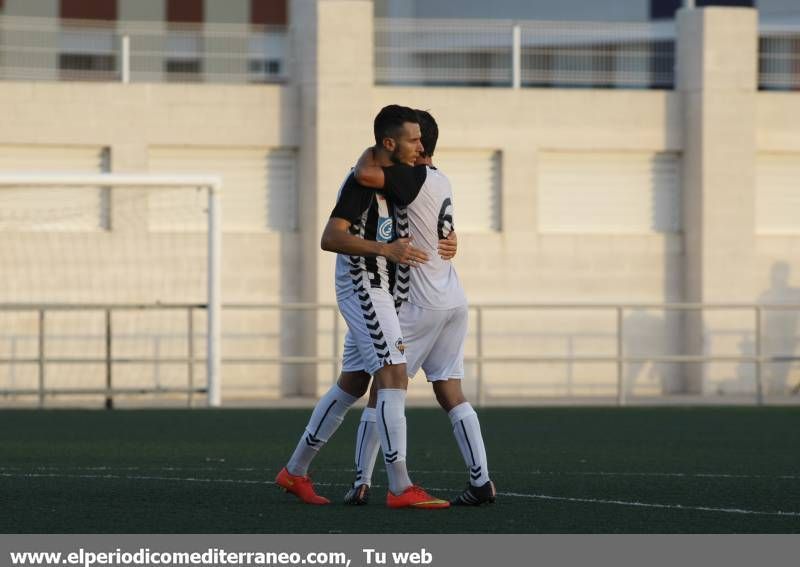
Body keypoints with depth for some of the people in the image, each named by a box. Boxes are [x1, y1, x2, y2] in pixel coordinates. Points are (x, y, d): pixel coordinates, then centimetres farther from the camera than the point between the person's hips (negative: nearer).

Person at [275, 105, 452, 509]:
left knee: (352, 383, 14)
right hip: (364, 288, -10)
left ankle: (295, 472, 23)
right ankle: (400, 488, -20)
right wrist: (386, 249, -29)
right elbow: (331, 238, -23)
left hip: (376, 290, 10)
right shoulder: (362, 181, -16)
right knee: (394, 376, -16)